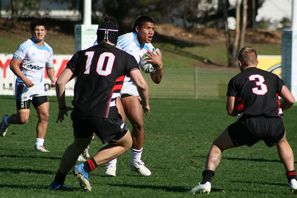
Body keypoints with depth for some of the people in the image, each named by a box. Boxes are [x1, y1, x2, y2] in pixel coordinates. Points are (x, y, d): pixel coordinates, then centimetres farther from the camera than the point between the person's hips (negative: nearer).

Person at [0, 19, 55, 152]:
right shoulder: (26, 46, -12)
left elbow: (49, 67, 24)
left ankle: (39, 144, 4)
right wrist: (24, 79, -23)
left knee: (44, 115, -5)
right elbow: (13, 64, -14)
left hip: (39, 87, 6)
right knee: (23, 119, -8)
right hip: (24, 86, -6)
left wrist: (53, 80, 5)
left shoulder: (48, 49, 9)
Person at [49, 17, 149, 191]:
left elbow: (60, 82, 11)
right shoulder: (125, 57, 7)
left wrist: (62, 107, 25)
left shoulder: (82, 54, 16)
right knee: (125, 143, 17)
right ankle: (86, 167, 3)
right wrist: (146, 104, 17)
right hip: (103, 112, -5)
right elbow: (142, 85, -2)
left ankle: (58, 182, 27)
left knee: (79, 144, 31)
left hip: (80, 111, 5)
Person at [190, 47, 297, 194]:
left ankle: (206, 182, -2)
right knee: (282, 142, 38)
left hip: (250, 123, -3)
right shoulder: (272, 77, 20)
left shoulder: (236, 80, 13)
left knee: (217, 146, 15)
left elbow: (230, 111, 10)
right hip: (274, 124, 3)